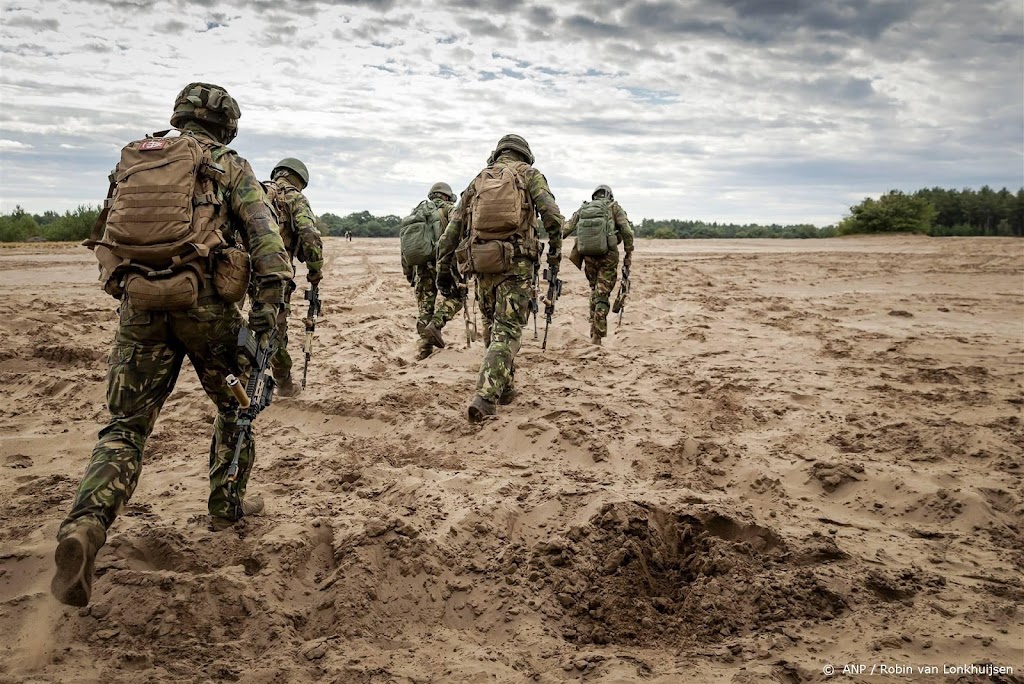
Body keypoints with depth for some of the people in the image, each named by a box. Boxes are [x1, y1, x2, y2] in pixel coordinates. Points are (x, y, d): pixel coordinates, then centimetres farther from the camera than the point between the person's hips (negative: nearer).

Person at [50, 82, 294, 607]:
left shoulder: (134, 159, 18)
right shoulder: (229, 167, 6)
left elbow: (107, 235, 19)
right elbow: (264, 233, -8)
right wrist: (269, 298, -13)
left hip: (138, 304, 3)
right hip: (205, 305, -3)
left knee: (125, 426, 6)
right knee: (235, 406, 20)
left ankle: (85, 528, -16)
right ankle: (227, 505, 28)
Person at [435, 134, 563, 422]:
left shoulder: (478, 180, 19)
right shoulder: (529, 174, 9)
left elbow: (453, 228, 15)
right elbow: (552, 215, -8)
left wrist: (443, 269, 18)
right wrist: (555, 249, 7)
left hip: (481, 263, 4)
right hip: (516, 264, -4)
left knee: (493, 326, 20)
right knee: (507, 331, -4)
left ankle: (505, 387, 29)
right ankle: (484, 398, -18)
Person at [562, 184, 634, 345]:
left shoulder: (583, 208, 15)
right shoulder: (614, 207, 7)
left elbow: (564, 230, 7)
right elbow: (627, 232, -4)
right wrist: (628, 256, 0)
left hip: (589, 256, 3)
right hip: (608, 255, -3)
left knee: (594, 291, 21)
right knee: (602, 295, -1)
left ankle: (594, 330, 22)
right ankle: (597, 336, -7)